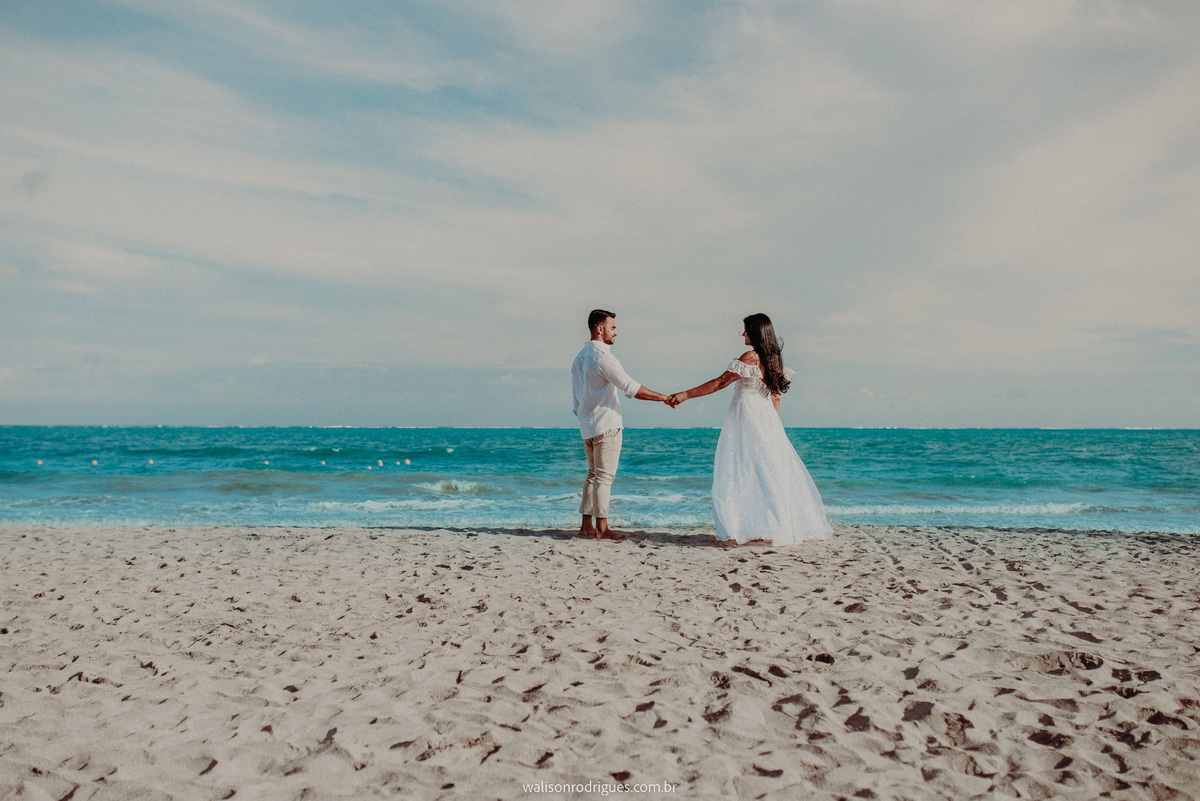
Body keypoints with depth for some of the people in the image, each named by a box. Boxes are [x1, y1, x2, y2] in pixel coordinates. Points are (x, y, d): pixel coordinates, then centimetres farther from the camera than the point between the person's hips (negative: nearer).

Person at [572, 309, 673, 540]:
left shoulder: (580, 358, 16)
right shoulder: (602, 356, -14)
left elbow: (576, 394, 20)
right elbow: (631, 388, -18)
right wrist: (663, 397, -12)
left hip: (587, 426, 9)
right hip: (605, 425, -9)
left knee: (594, 475, 14)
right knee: (604, 477, -5)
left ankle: (586, 525, 15)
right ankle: (602, 529, -3)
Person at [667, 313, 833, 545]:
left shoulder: (751, 357, -13)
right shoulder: (774, 359, 10)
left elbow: (720, 383, -14)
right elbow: (776, 395, 15)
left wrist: (686, 395, -11)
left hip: (746, 417, -8)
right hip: (767, 420, 8)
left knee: (745, 471, -5)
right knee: (772, 471, 9)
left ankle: (745, 527, -5)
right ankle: (777, 525, 13)